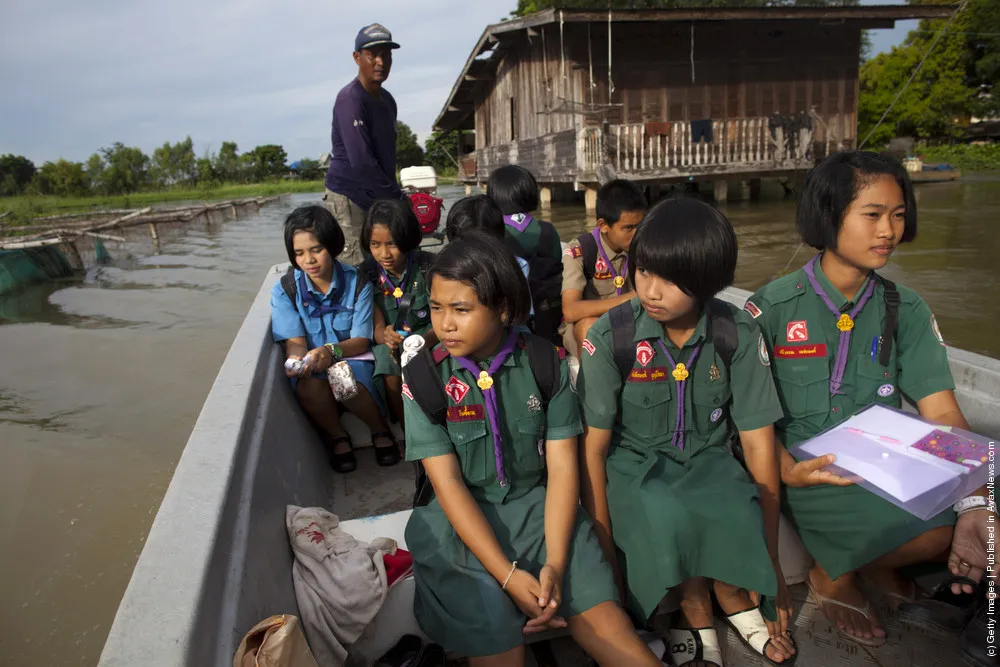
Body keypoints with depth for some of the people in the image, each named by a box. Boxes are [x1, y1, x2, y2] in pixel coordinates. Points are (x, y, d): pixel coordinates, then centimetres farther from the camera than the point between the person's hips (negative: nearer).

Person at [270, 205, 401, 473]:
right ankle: (336, 436, -3)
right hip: (310, 367, 1)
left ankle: (379, 430, -4)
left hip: (351, 357, -1)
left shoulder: (356, 283, -8)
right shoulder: (284, 291, -4)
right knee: (309, 388, -34)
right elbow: (295, 341, -8)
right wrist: (296, 360, -34)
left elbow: (361, 340, -9)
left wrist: (331, 351, -31)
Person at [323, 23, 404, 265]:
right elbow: (361, 161, -22)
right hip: (348, 198, -8)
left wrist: (394, 195, 9)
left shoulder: (387, 99, 14)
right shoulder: (350, 99, -13)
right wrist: (395, 197, -16)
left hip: (377, 198, 8)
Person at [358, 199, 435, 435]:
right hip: (390, 340, 1)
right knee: (387, 358, -31)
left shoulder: (428, 266, -10)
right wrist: (386, 337, -32)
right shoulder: (366, 273, -5)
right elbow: (377, 327, -7)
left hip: (428, 336, -1)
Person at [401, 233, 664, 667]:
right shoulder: (423, 378, -9)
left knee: (596, 610, -15)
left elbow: (562, 467, -5)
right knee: (495, 632, -22)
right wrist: (509, 575, -19)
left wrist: (555, 563, -17)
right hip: (461, 518, -1)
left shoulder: (546, 363, -5)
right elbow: (447, 483, -12)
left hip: (536, 506, 2)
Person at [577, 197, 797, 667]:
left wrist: (768, 556, -3)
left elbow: (758, 440, -6)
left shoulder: (737, 334, -10)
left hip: (708, 461, 2)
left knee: (739, 518, -31)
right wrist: (606, 552, -12)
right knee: (667, 515, -35)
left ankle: (696, 619, 0)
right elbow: (593, 446, -11)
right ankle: (734, 607, -5)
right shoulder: (612, 336, -15)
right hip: (634, 465, -1)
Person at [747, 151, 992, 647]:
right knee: (938, 530, -24)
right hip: (804, 469, -5)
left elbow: (943, 414, -5)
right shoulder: (773, 308, -7)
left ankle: (838, 572, 6)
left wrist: (977, 502, -21)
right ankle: (834, 577, 6)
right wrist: (789, 471, -27)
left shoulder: (905, 311, 4)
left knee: (963, 516, -20)